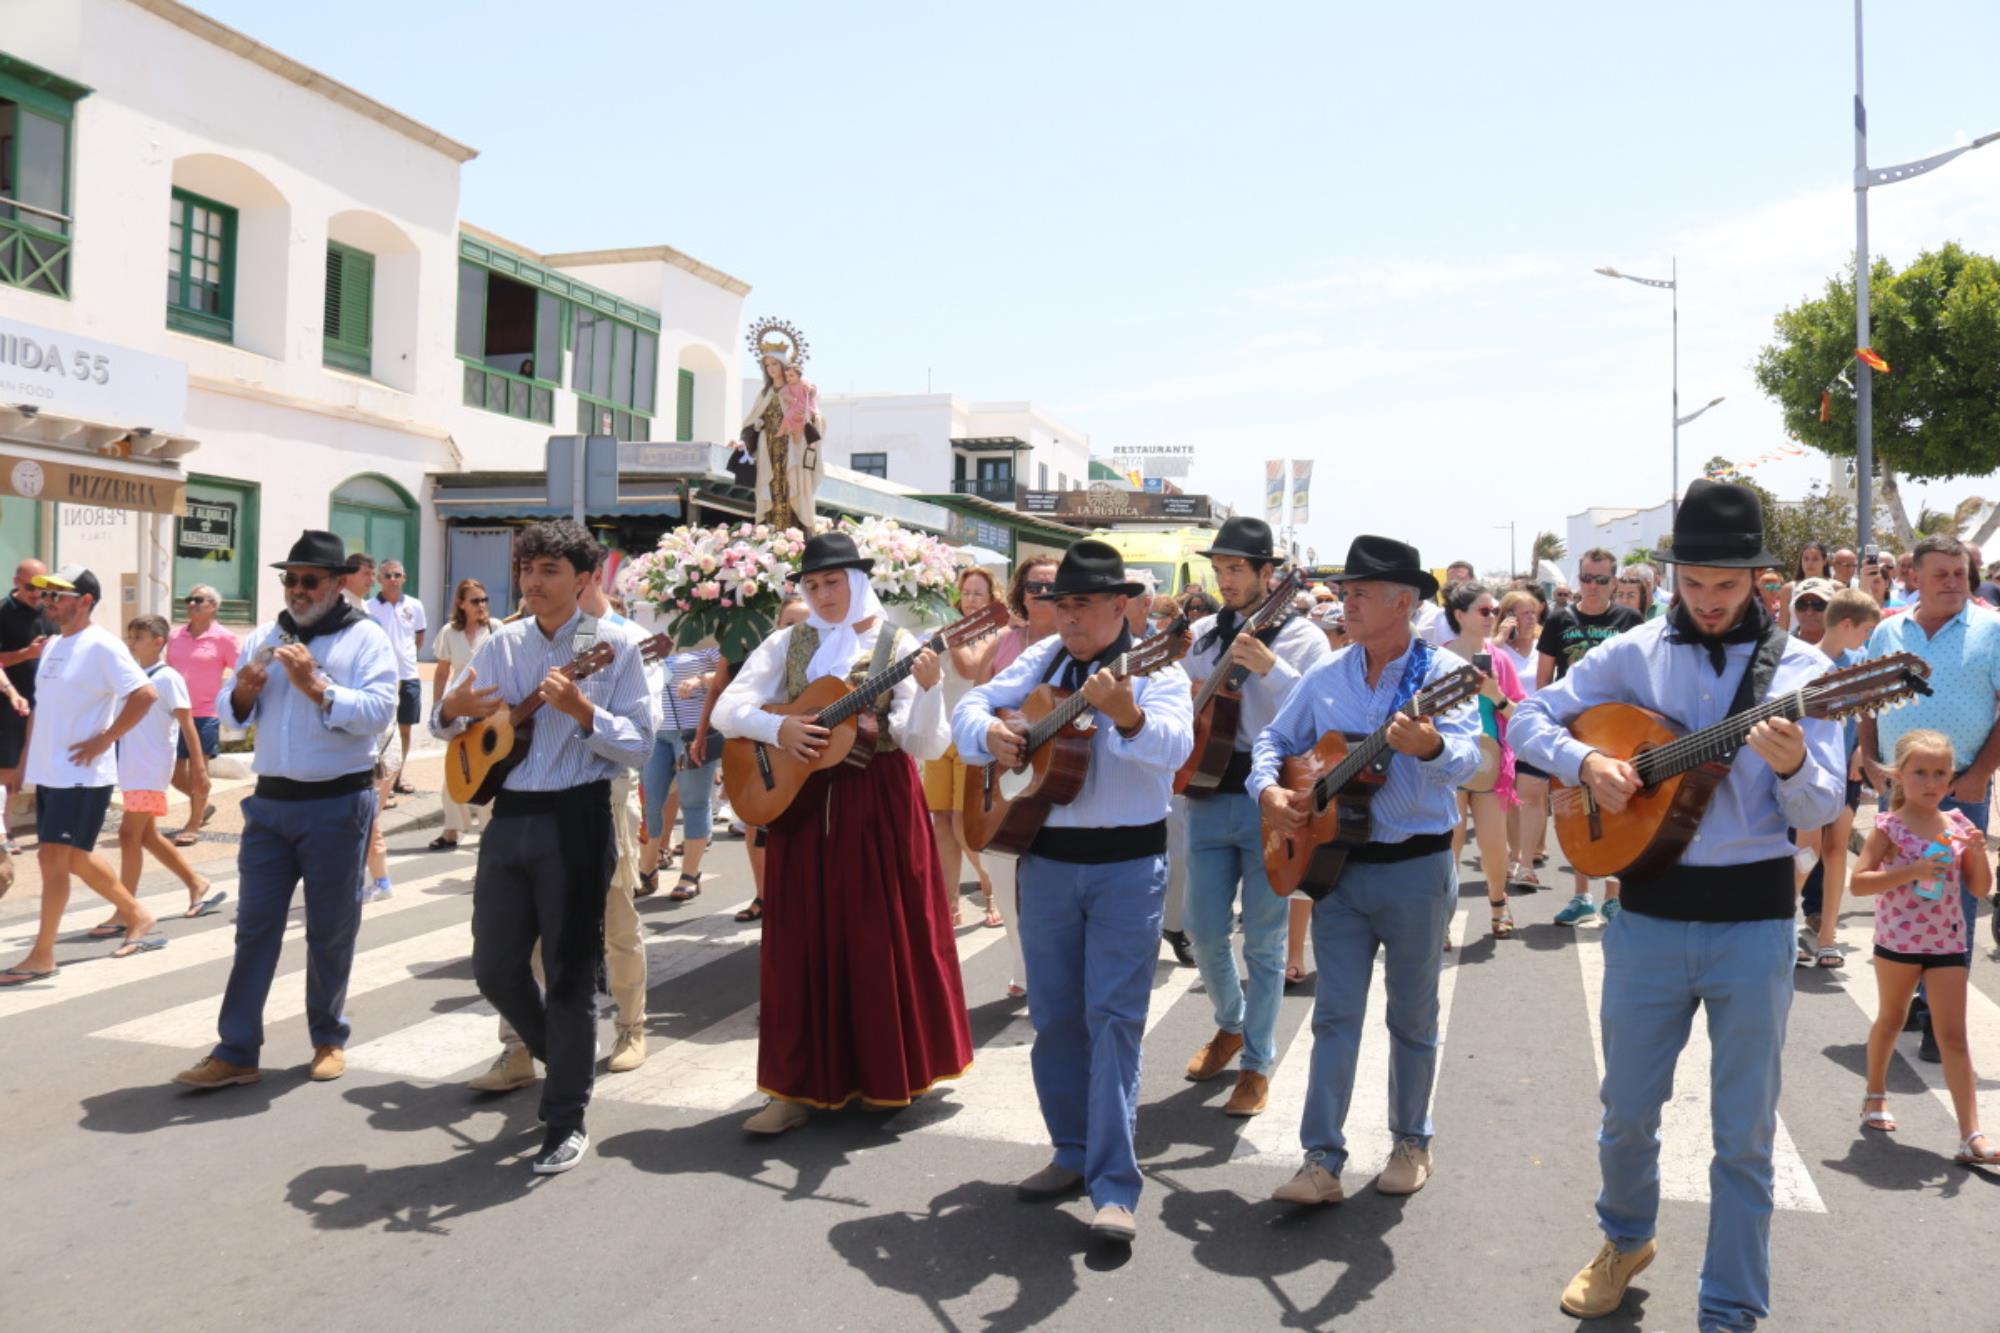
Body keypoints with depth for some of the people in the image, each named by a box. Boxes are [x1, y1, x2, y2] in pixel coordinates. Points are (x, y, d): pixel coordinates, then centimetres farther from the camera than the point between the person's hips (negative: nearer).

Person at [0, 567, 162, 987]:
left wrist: (104, 740, -20)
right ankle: (137, 916, 31)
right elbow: (43, 709, 20)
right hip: (48, 774, 9)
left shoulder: (101, 646, -14)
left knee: (53, 857, -7)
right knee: (75, 858, 16)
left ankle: (41, 956, 2)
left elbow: (145, 694, -23)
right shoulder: (52, 645, 12)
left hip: (82, 776, -9)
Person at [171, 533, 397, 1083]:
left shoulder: (365, 638, -5)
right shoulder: (264, 637, 11)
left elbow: (379, 713, -18)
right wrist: (243, 692, -9)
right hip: (270, 802, 4)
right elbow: (232, 716, 12)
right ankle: (236, 1051, 11)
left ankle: (329, 1039, 23)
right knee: (255, 927, 6)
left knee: (330, 931, 8)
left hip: (337, 804, -4)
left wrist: (317, 686, -26)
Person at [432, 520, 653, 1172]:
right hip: (508, 817, 5)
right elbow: (443, 723, 15)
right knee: (494, 967, 11)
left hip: (577, 821, -5)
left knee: (569, 972, 1)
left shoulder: (612, 646, -5)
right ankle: (561, 1056, 38)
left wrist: (582, 711, -24)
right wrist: (454, 708, -8)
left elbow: (639, 746, -9)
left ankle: (566, 1119, 14)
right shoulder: (500, 644, 8)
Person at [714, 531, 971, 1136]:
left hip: (879, 807, -2)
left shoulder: (899, 647, -3)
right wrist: (778, 727, -18)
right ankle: (798, 1086, 13)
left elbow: (924, 744, -12)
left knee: (882, 938, 4)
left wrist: (928, 688, -29)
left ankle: (888, 1073, 23)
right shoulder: (788, 644, 5)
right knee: (803, 943, 4)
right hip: (801, 803, 3)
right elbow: (727, 708, 0)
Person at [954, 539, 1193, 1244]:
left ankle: (1113, 1188, -3)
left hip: (1128, 866, -5)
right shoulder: (1043, 659, 7)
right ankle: (1073, 1153, 27)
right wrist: (989, 731, -14)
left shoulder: (1156, 669, -8)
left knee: (1114, 1018, -8)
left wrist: (1126, 715, -46)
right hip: (1045, 860, 5)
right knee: (1054, 1017, 12)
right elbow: (972, 704, 8)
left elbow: (1175, 746, -26)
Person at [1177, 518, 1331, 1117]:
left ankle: (1257, 1063, 17)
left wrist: (1271, 668, -26)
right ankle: (1231, 1024, 37)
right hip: (1208, 795, 4)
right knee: (1204, 930, 10)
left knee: (1263, 940, 3)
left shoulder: (1302, 637, -3)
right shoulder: (1200, 635, 11)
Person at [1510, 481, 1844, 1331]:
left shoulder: (1799, 668, -2)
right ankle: (1627, 1239, 42)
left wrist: (1793, 767, -28)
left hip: (1753, 919, -1)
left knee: (1744, 1134, 8)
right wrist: (1585, 762, -15)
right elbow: (1528, 717, 4)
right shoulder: (1633, 654, 1)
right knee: (1627, 1110, 14)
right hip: (1650, 914, 1)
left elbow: (1820, 811, -6)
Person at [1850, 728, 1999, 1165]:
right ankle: (1876, 1093, 38)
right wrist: (1911, 871, -25)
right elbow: (1859, 882, -16)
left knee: (1953, 1035, -1)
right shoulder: (1890, 826, -10)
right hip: (1898, 939, -2)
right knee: (1890, 1019, 17)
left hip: (1948, 941, 3)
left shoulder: (1957, 825, 2)